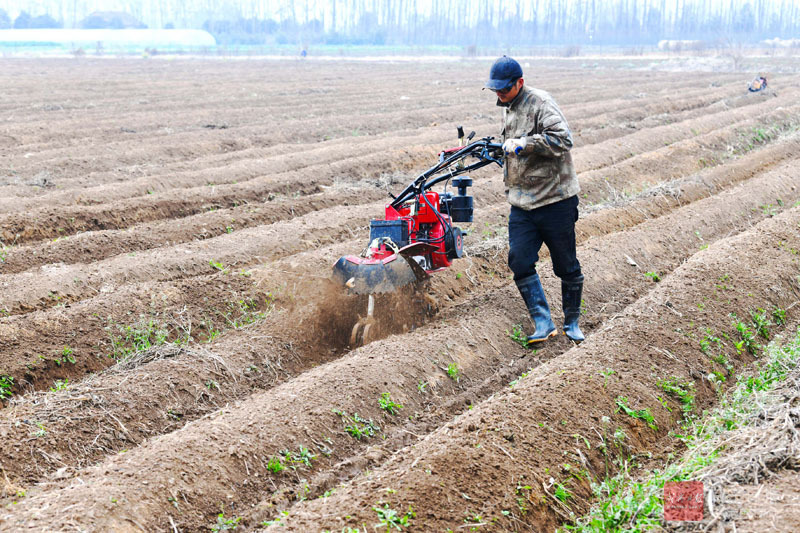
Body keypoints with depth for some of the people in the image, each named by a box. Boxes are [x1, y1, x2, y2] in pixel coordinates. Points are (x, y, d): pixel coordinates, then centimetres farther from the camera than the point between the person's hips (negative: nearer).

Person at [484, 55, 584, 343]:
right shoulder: (508, 109, 15)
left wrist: (523, 144, -28)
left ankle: (572, 322, 21)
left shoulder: (540, 102, -14)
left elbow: (562, 139, -29)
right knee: (520, 263, -5)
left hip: (555, 201, -7)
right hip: (522, 205, 7)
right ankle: (543, 323, 1)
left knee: (566, 266, 5)